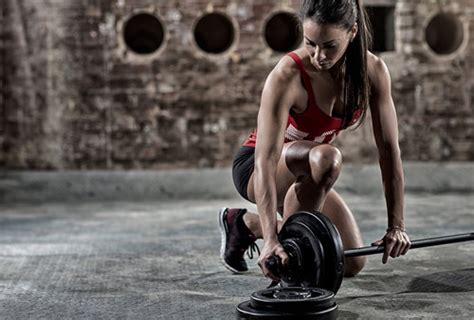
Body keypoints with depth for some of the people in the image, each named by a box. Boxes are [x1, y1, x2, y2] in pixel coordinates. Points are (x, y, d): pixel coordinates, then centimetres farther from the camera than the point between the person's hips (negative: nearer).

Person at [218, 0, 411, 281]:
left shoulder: (373, 71, -16)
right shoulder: (287, 76, -31)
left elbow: (389, 149, -14)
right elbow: (265, 162, -37)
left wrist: (397, 226, -16)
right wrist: (271, 239, -46)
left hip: (306, 173, 6)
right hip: (254, 168, -6)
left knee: (352, 263, 1)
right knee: (326, 157, -37)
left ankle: (247, 223, 16)